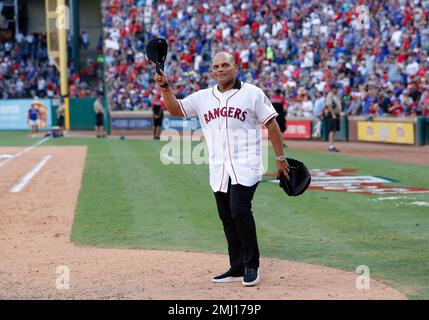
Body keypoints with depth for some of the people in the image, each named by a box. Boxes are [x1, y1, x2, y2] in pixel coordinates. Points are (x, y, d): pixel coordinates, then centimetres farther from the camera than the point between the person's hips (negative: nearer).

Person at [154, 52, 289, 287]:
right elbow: (175, 109, 9)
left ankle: (252, 266, -7)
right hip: (218, 169, 5)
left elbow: (272, 125, 1)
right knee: (227, 218, 8)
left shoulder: (252, 93, 0)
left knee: (240, 211, -18)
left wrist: (280, 157, -1)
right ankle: (237, 269, 17)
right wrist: (165, 87, -7)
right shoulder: (203, 98, 12)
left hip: (245, 167, -5)